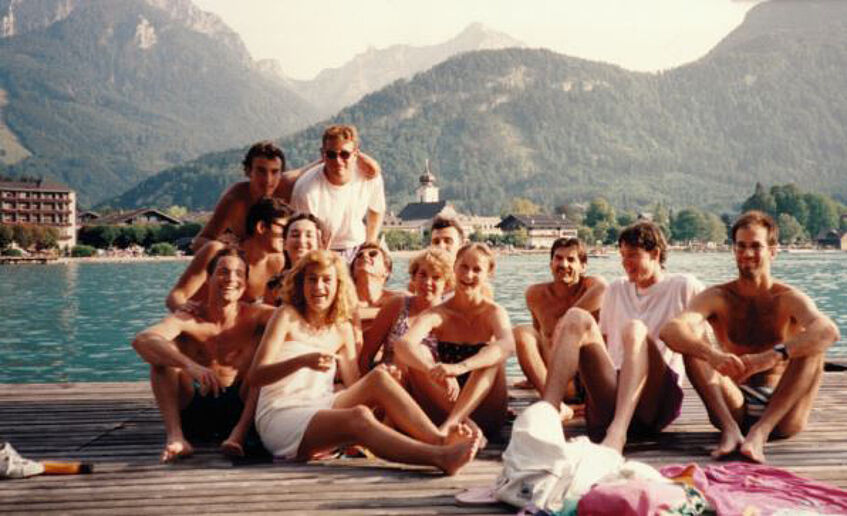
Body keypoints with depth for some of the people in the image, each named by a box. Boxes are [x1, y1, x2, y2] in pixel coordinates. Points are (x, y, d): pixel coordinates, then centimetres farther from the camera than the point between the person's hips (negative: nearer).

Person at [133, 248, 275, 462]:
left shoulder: (253, 316, -7)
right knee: (164, 349, -18)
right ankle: (175, 435, -32)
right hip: (193, 410, 0)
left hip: (238, 408, 1)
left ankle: (239, 433, -31)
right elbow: (141, 340, -31)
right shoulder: (188, 319, -12)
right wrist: (189, 365, -46)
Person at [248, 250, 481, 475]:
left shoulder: (342, 329, 15)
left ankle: (439, 439, -35)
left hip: (320, 411, 5)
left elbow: (354, 385, 9)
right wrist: (303, 361, -25)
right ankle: (441, 457, -53)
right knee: (358, 417, -33)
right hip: (280, 417, -5)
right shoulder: (287, 316, 1)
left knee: (378, 377, -19)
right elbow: (255, 376, -9)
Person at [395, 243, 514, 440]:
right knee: (419, 352, -20)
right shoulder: (437, 314, -3)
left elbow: (507, 345, -30)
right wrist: (435, 371, -45)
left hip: (485, 415, -1)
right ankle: (465, 426, -30)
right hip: (445, 410, 1)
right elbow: (402, 345, -23)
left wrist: (460, 367, -47)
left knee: (492, 358, -26)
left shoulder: (494, 312, -6)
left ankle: (450, 425, -41)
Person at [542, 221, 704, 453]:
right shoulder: (616, 289, 26)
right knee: (577, 317, -18)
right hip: (609, 397, 3)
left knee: (635, 329, -32)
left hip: (658, 402, -3)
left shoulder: (683, 287, 14)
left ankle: (617, 433, -54)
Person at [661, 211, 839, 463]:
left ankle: (761, 431, -33)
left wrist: (773, 356, -42)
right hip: (734, 408, 1)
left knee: (813, 343, -22)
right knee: (693, 336, -16)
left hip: (781, 414, -1)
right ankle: (730, 429, -31)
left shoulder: (789, 299, -5)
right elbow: (671, 330, -20)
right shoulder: (718, 297, 0)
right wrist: (712, 354, -39)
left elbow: (830, 331, -28)